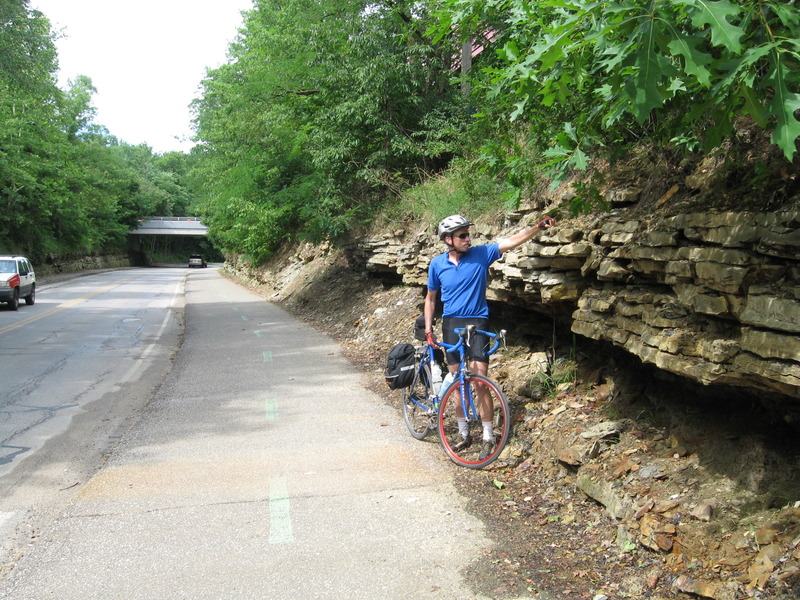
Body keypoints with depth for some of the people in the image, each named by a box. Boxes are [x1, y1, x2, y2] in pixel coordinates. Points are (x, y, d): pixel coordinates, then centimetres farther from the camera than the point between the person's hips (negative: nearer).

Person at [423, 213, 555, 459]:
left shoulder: (481, 254, -5)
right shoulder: (437, 264, 0)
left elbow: (512, 241, -11)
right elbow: (431, 298, 10)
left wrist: (538, 227, -25)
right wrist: (428, 330, 5)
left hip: (477, 322, -2)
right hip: (451, 324, 2)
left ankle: (488, 438, 3)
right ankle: (464, 434, 24)